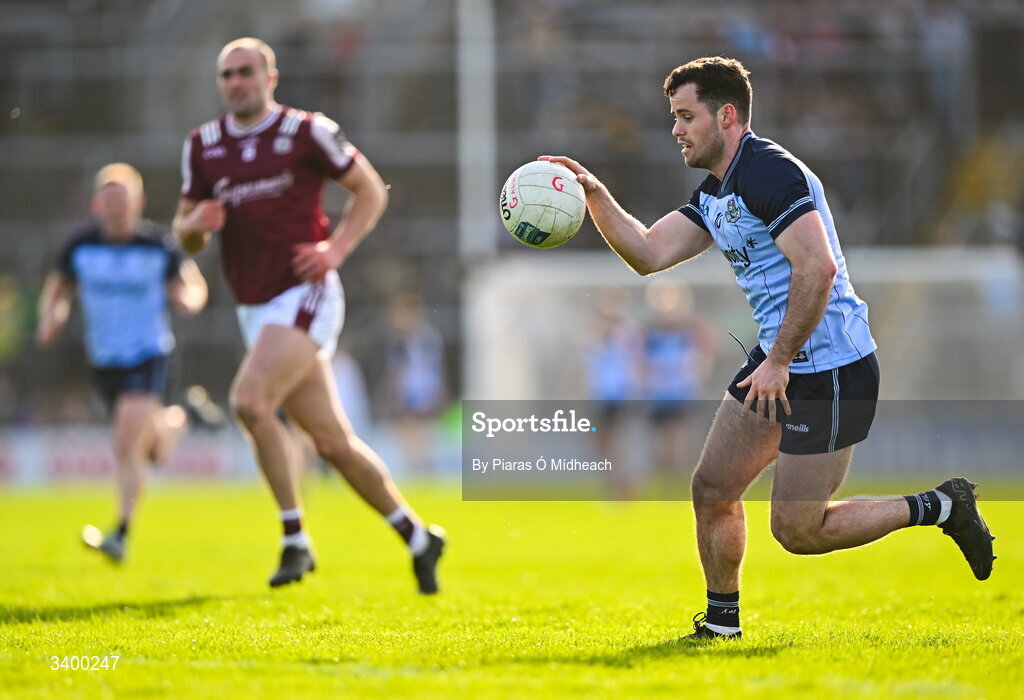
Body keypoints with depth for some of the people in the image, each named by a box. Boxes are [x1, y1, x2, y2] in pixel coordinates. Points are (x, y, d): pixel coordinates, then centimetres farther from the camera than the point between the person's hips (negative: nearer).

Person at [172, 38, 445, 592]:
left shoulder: (306, 131, -5)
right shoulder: (202, 146, 9)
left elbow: (370, 190, 3)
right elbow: (185, 236, 14)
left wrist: (336, 248, -11)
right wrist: (196, 224, -9)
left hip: (304, 296, -5)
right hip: (254, 310, 6)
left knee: (249, 401, -24)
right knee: (333, 442, 6)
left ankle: (295, 538, -14)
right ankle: (417, 536, 19)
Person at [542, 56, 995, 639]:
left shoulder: (769, 172, -18)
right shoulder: (715, 193, 14)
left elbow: (818, 268, -27)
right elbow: (649, 253, 12)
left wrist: (779, 361, -23)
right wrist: (595, 193, 0)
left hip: (832, 371, -10)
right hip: (781, 362, 10)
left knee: (796, 530, -5)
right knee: (712, 489, 9)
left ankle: (940, 508, 8)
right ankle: (721, 623, 22)